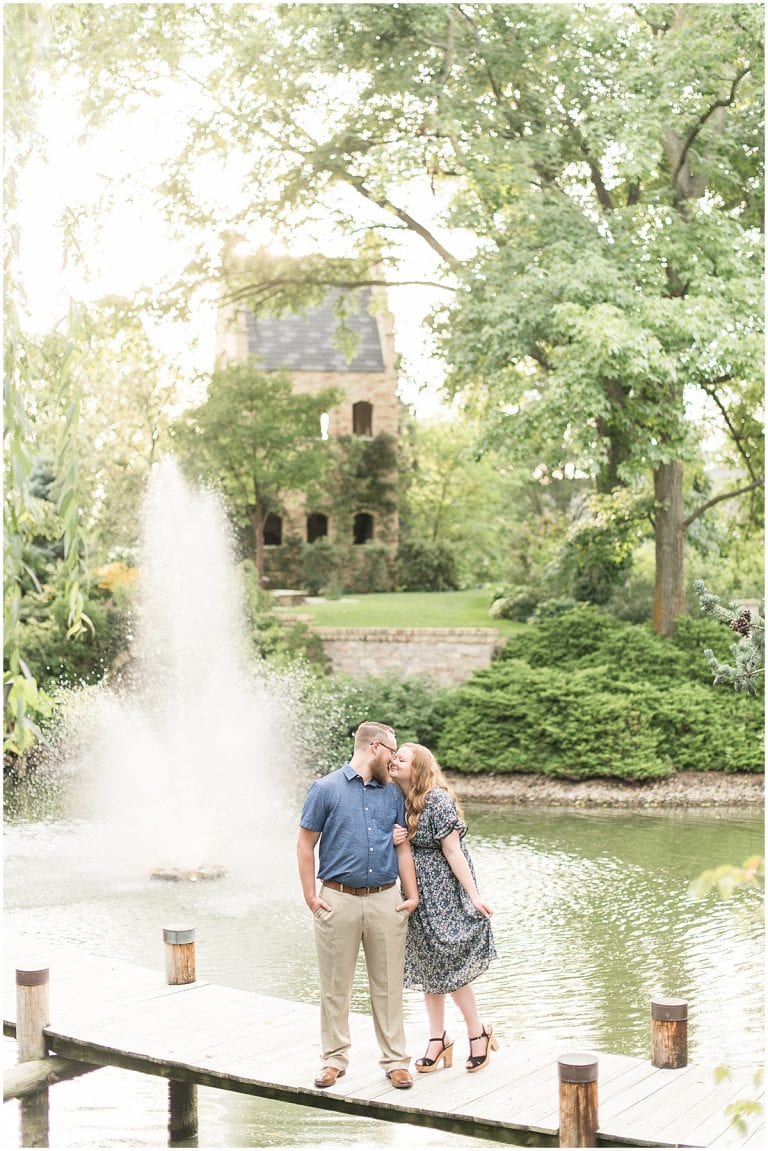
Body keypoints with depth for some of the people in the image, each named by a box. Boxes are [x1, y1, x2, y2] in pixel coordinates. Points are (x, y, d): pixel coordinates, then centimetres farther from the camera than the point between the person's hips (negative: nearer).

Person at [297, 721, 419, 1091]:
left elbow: (402, 847, 14)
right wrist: (311, 896, -6)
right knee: (335, 987, 5)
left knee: (388, 986, 6)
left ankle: (395, 1060, 14)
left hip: (385, 900, 3)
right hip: (339, 900, -3)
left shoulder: (392, 793, 11)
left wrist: (412, 894, 6)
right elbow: (305, 844, 0)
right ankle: (335, 1059, 17)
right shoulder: (326, 789, -1)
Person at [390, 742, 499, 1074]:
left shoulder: (437, 799, -17)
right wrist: (393, 841, -10)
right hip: (420, 894, 7)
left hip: (445, 892, -7)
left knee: (449, 967, -3)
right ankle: (437, 1039, 20)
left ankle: (478, 1033, 15)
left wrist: (474, 896, -18)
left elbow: (452, 851, -18)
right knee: (428, 968, 11)